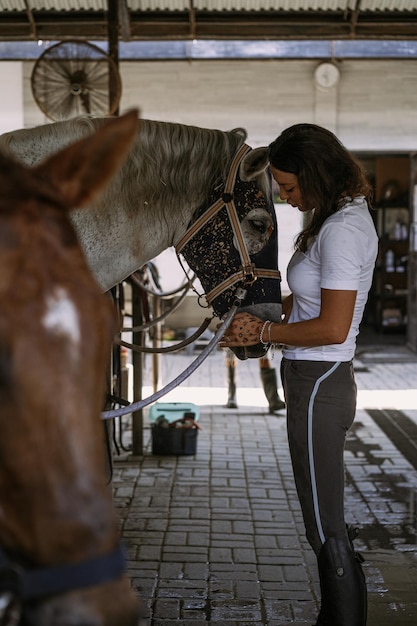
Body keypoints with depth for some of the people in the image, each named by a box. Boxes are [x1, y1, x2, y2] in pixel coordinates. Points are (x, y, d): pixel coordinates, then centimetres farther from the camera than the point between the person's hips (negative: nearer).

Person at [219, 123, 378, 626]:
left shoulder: (342, 230, -21)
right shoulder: (342, 215, 10)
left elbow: (333, 327, -26)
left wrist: (265, 332, -13)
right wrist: (259, 321, 4)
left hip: (318, 386, -11)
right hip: (319, 382, 11)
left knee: (328, 533, 1)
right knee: (326, 526, 21)